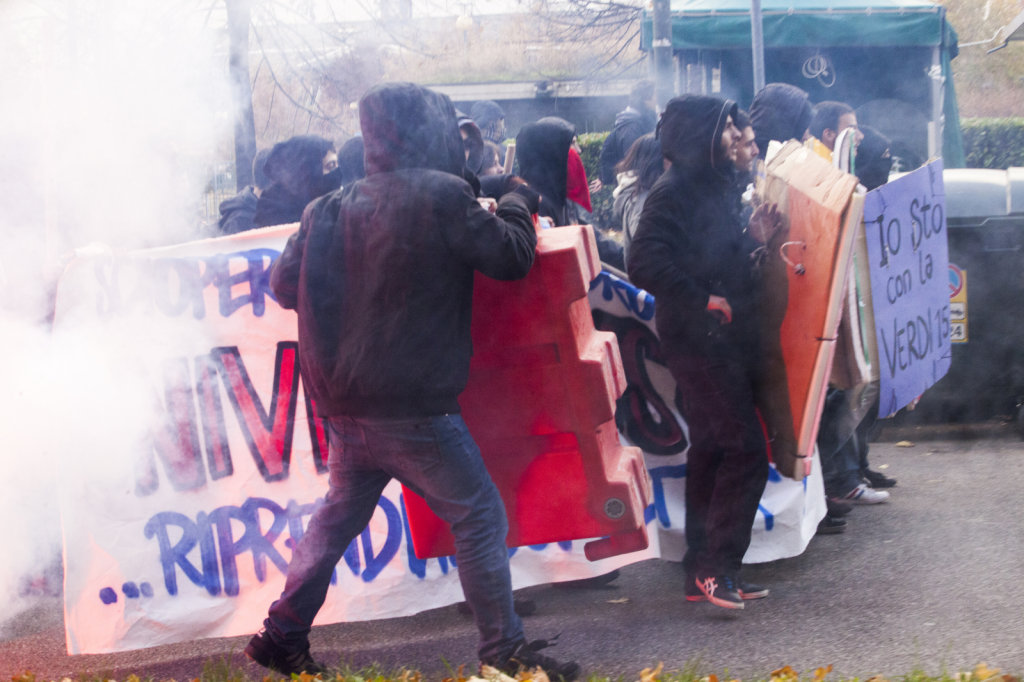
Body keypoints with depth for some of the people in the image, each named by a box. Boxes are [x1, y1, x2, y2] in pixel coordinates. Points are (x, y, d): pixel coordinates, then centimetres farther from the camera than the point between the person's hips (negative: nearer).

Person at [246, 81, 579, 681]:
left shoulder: (333, 208, 7)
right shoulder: (442, 195, -11)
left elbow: (285, 283, 14)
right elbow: (512, 256, -5)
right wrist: (519, 201, 13)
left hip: (346, 406, 6)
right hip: (413, 406, -6)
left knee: (339, 516, 21)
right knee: (480, 517, 3)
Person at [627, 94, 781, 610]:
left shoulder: (712, 188, 18)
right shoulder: (673, 193, -12)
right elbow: (645, 265, -22)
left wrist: (754, 238, 11)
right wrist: (704, 301, -20)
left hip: (724, 343, 10)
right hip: (698, 342, -10)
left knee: (712, 452, 12)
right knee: (745, 449, -12)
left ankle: (705, 573, 18)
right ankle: (717, 567, -7)